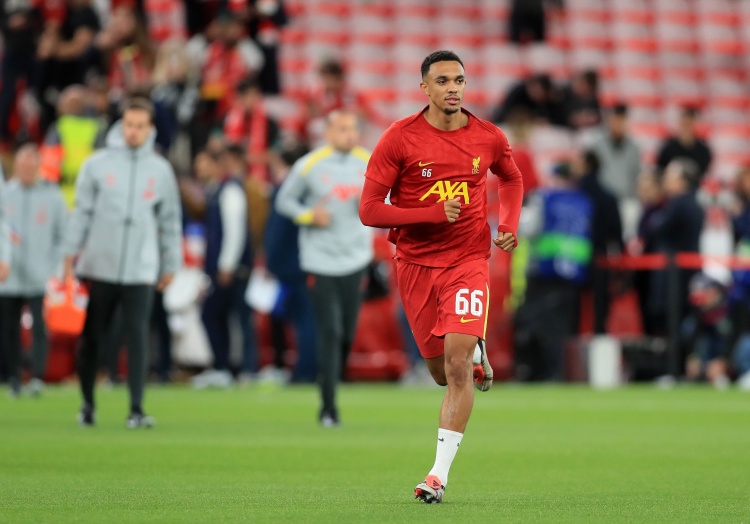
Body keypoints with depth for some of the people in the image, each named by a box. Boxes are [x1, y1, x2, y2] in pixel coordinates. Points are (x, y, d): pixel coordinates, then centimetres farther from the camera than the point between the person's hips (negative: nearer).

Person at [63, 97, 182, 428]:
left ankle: (136, 409, -9)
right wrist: (71, 254, -3)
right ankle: (87, 403, 20)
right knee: (92, 337, 6)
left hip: (140, 270, 0)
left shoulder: (161, 170, 7)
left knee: (138, 336, -8)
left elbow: (170, 221, 11)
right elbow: (82, 211, 3)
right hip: (100, 266, 0)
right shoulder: (97, 164, 3)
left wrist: (170, 265, 9)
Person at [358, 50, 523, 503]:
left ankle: (440, 473, -14)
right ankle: (477, 353, 47)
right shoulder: (399, 139, -9)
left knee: (456, 358, -19)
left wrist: (510, 224, 4)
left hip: (468, 259, 0)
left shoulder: (489, 138, -1)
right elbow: (369, 210, -11)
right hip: (416, 263, 1)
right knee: (443, 372, 8)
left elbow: (512, 178, 22)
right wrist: (434, 213, -19)